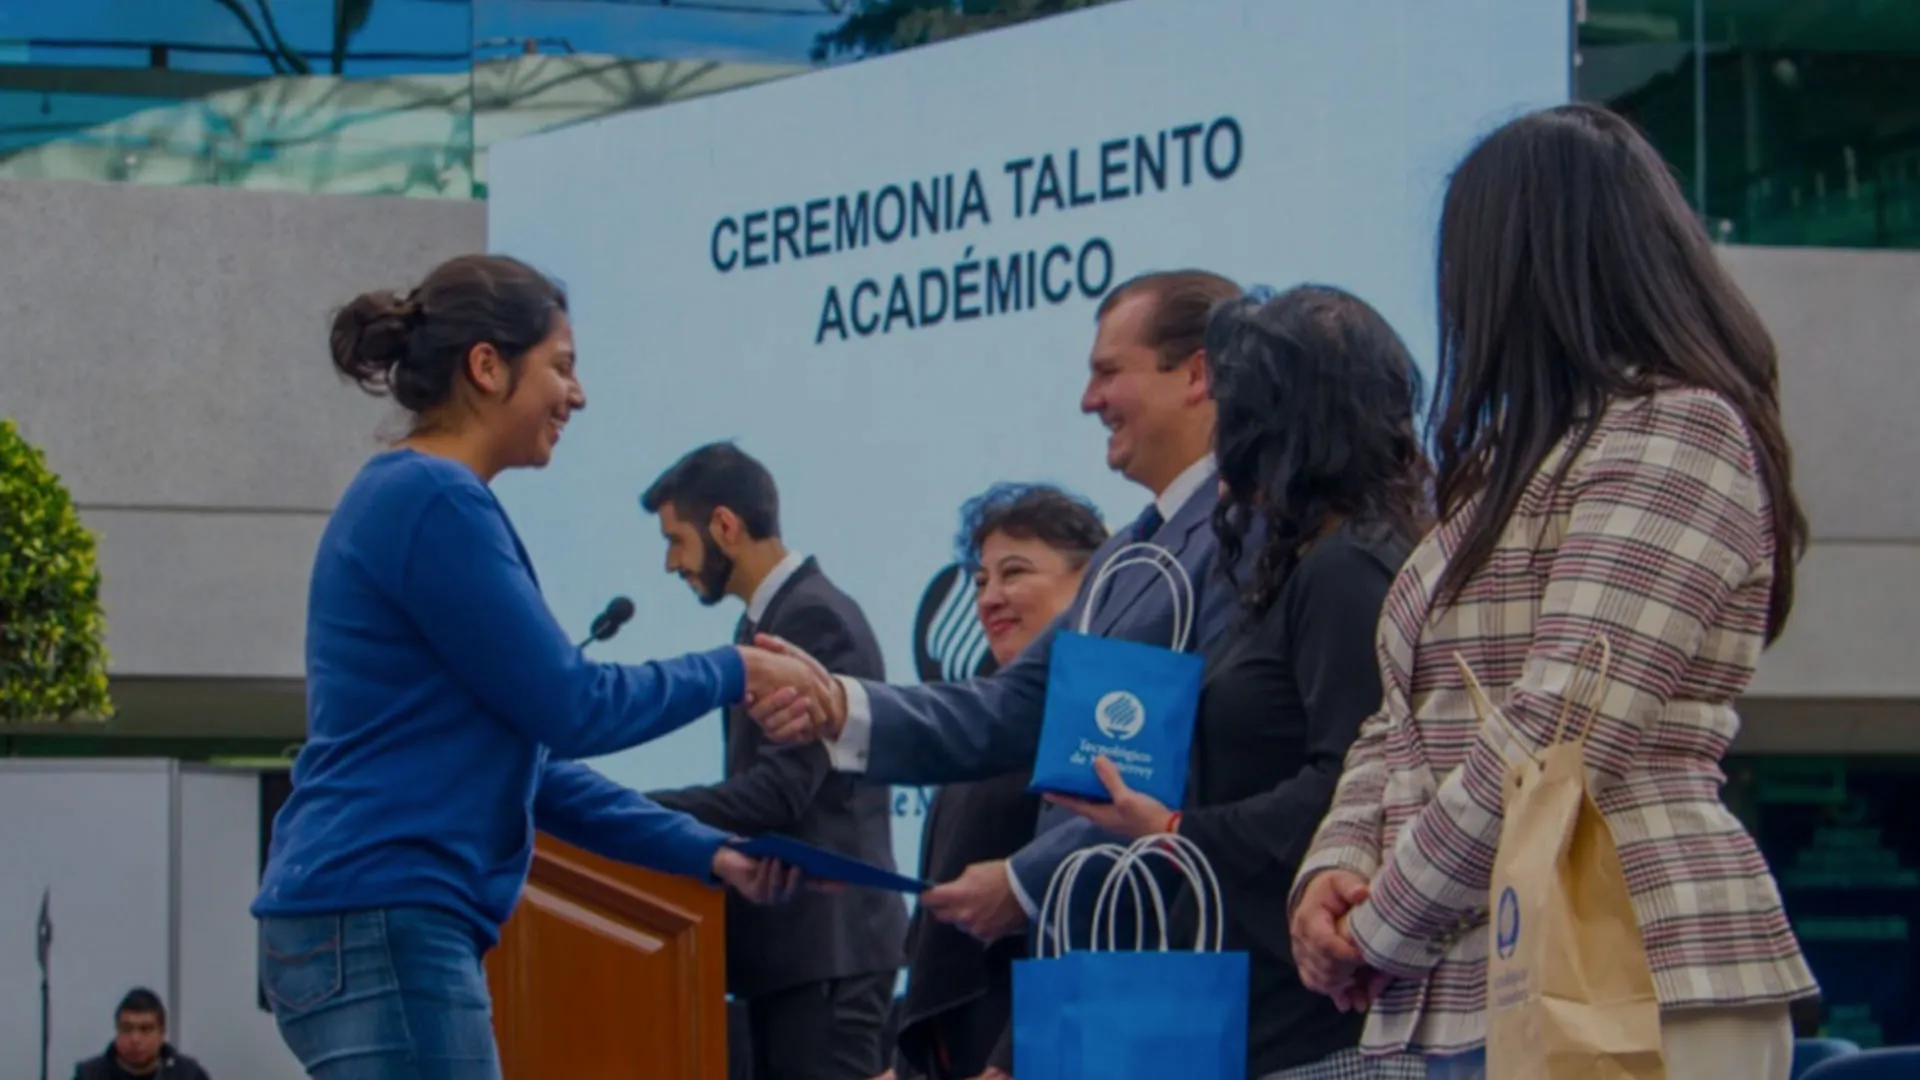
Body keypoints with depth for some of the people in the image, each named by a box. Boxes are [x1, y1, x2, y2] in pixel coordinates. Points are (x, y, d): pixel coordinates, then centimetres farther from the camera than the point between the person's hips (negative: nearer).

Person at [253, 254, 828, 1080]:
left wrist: (707, 854, 19)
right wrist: (733, 675, 5)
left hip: (379, 926, 10)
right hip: (383, 927, -10)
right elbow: (568, 708, -10)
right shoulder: (431, 502, -10)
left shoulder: (419, 502, 20)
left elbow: (526, 762, 22)